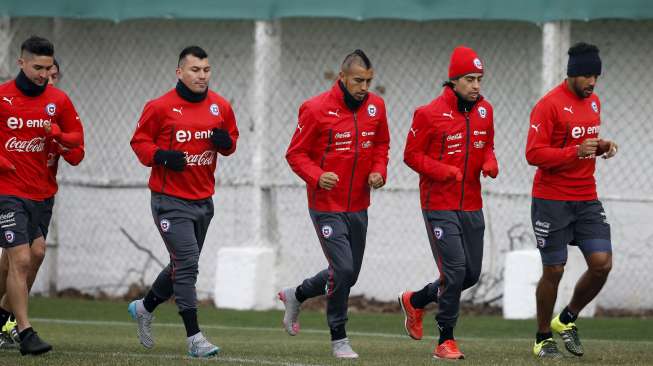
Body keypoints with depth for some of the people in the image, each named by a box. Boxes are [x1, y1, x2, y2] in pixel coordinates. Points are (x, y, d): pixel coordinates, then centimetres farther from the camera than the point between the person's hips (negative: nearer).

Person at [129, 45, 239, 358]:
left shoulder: (220, 107, 4)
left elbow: (231, 141, 15)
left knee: (184, 265, 16)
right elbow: (140, 142, -2)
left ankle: (144, 308, 40)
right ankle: (194, 337, -11)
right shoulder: (160, 107, -9)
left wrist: (226, 142, -9)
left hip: (203, 200, 6)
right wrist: (162, 156, -20)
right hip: (170, 200, -6)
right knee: (186, 264, -13)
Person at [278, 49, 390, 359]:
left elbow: (381, 144, 17)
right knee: (343, 269, -14)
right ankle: (338, 339, 2)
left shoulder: (375, 106, 2)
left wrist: (379, 170, -2)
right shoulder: (316, 109, -13)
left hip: (358, 206, 6)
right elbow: (296, 154, -8)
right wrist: (317, 177, -25)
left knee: (349, 274, 13)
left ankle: (296, 295, 39)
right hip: (327, 207, -6)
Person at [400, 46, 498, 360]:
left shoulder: (485, 110, 6)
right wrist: (444, 172, -19)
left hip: (472, 206, 7)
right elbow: (412, 155, -6)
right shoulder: (430, 114, -12)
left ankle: (415, 301, 34)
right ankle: (445, 341, -1)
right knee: (455, 270, -14)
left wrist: (490, 164, -3)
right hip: (439, 206, -6)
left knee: (471, 274, 9)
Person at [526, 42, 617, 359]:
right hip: (552, 201, -6)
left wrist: (602, 146, 3)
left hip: (587, 200, 6)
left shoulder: (593, 102, 11)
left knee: (602, 264, -6)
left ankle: (567, 320, 17)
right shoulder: (549, 105, -13)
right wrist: (575, 152, -26)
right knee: (553, 270, -1)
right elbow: (534, 154, -17)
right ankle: (543, 338, 17)